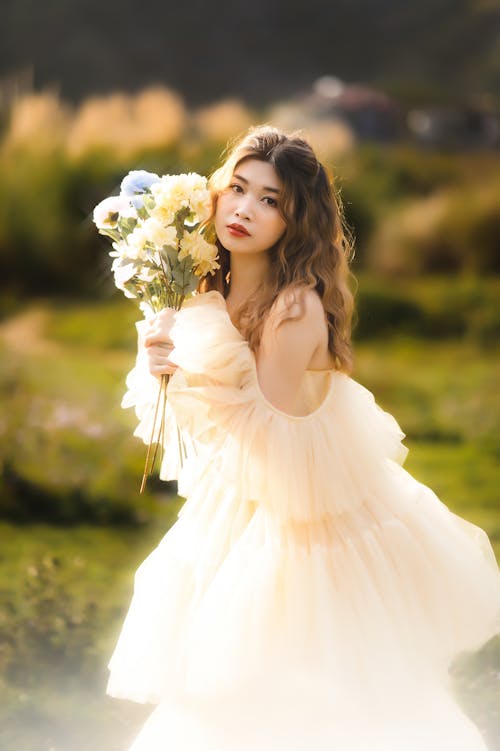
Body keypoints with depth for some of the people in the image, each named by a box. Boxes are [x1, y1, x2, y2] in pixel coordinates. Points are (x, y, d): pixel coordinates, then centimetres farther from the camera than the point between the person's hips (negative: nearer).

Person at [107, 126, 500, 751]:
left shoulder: (297, 306, -25)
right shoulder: (213, 292, -2)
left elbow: (266, 430, -26)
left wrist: (201, 365, -29)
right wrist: (158, 363, -12)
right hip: (237, 502, 7)